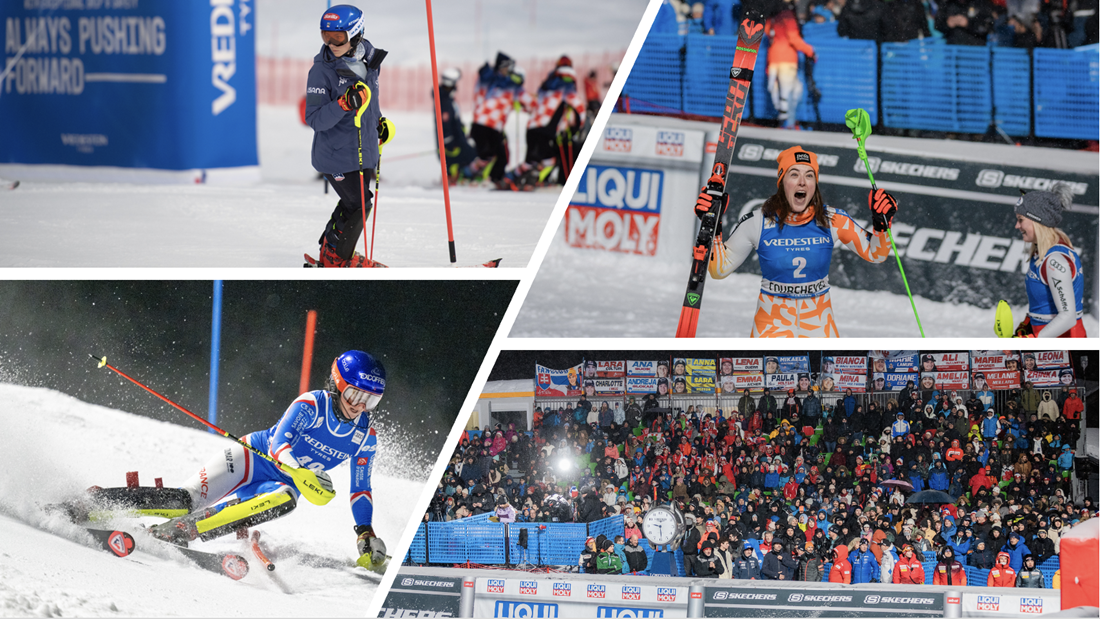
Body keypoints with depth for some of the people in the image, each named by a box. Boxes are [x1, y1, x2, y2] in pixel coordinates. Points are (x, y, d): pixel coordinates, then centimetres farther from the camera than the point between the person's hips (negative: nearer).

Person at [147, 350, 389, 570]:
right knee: (188, 500, -24)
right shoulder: (311, 404, -19)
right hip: (253, 457, -3)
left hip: (282, 483, 3)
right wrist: (303, 474, -49)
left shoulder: (366, 437, -5)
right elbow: (279, 444, -30)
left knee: (284, 500, -35)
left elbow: (361, 489, 7)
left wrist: (366, 533, -3)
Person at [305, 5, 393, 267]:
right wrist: (343, 105, -36)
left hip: (364, 150, 7)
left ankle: (330, 250, 35)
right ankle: (336, 259, 13)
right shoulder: (322, 70, -18)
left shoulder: (369, 60, 1)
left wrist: (379, 122, 9)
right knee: (358, 206, -4)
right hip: (336, 156, -7)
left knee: (354, 203, 16)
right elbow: (314, 120, -22)